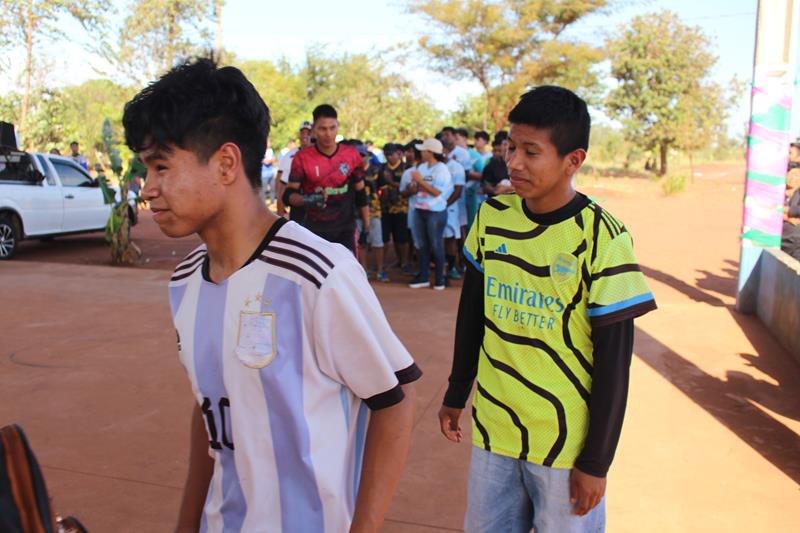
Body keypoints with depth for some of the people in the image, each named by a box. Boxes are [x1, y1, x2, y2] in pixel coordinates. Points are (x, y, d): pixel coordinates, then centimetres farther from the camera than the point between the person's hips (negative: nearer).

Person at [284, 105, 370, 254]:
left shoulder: (352, 155, -1)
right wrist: (308, 200, -31)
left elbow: (360, 194, 8)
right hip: (314, 230, -1)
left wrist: (367, 227, 7)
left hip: (345, 229, 1)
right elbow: (288, 195, -9)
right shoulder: (302, 158, -8)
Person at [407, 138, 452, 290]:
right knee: (423, 245, 10)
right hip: (419, 210, 6)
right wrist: (414, 182, -10)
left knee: (436, 245, 0)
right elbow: (414, 190, 12)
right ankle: (423, 276, 18)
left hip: (435, 212, -6)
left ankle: (439, 278, 9)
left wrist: (421, 180, -15)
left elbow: (437, 192, -18)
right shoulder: (421, 167, 10)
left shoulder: (441, 169, -8)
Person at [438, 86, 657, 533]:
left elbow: (614, 361, -12)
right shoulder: (491, 217, -2)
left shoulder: (601, 238, -16)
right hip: (492, 428, 4)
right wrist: (456, 394, 14)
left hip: (566, 442, -4)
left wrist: (596, 462, -9)